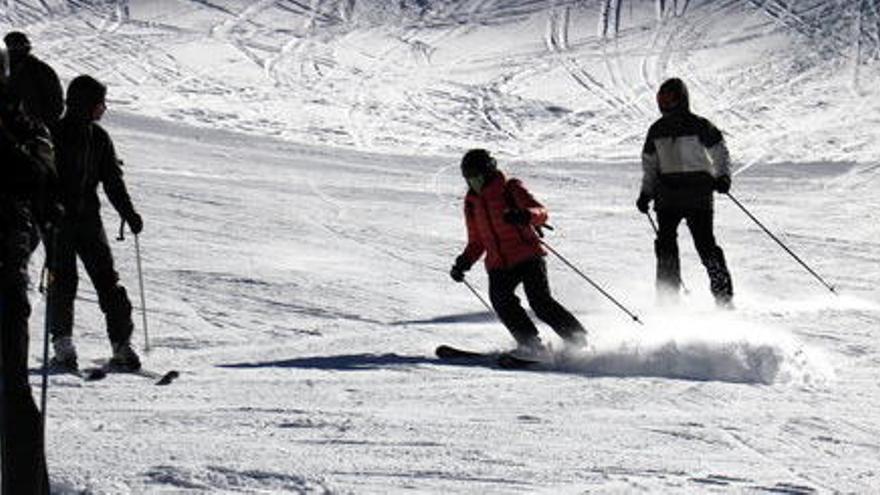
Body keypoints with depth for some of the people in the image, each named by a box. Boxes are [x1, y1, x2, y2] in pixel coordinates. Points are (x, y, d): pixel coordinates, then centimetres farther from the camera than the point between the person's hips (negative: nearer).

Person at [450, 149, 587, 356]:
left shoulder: (511, 189, -1)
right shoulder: (472, 203, 15)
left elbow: (541, 212, -12)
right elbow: (477, 242, 25)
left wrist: (524, 215, -34)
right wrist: (464, 262, 9)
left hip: (527, 257, -5)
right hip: (499, 265, 5)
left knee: (541, 303, -18)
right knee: (500, 299, -22)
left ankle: (578, 340, -5)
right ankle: (530, 344, -17)